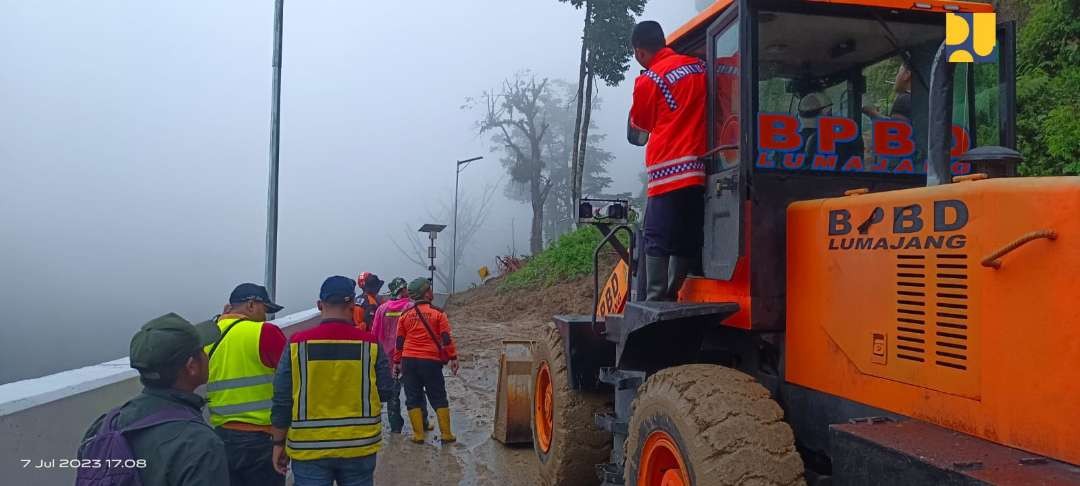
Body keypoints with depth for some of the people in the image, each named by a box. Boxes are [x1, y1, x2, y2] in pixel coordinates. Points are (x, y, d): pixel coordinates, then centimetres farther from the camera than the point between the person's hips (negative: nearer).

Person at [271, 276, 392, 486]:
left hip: (309, 449, 0)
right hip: (359, 446, 0)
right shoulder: (370, 345, -8)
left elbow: (282, 400, -4)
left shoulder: (297, 344, -8)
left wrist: (279, 443, 7)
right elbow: (385, 392, 1)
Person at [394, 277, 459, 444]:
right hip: (431, 361, -2)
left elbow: (399, 341, 8)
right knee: (439, 398, 8)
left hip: (409, 361, 2)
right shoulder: (437, 313, -4)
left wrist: (397, 362, 15)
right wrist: (453, 357, 0)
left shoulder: (405, 315, 5)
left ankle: (418, 435, 8)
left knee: (413, 398, 9)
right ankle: (446, 434, 9)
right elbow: (446, 338, -6)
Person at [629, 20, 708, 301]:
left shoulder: (648, 80, -2)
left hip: (669, 170, -5)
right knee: (688, 242, 7)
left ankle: (655, 302, -9)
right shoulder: (700, 67, 12)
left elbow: (640, 124, 14)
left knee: (657, 242, -4)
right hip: (701, 168, 6)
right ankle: (673, 299, 10)